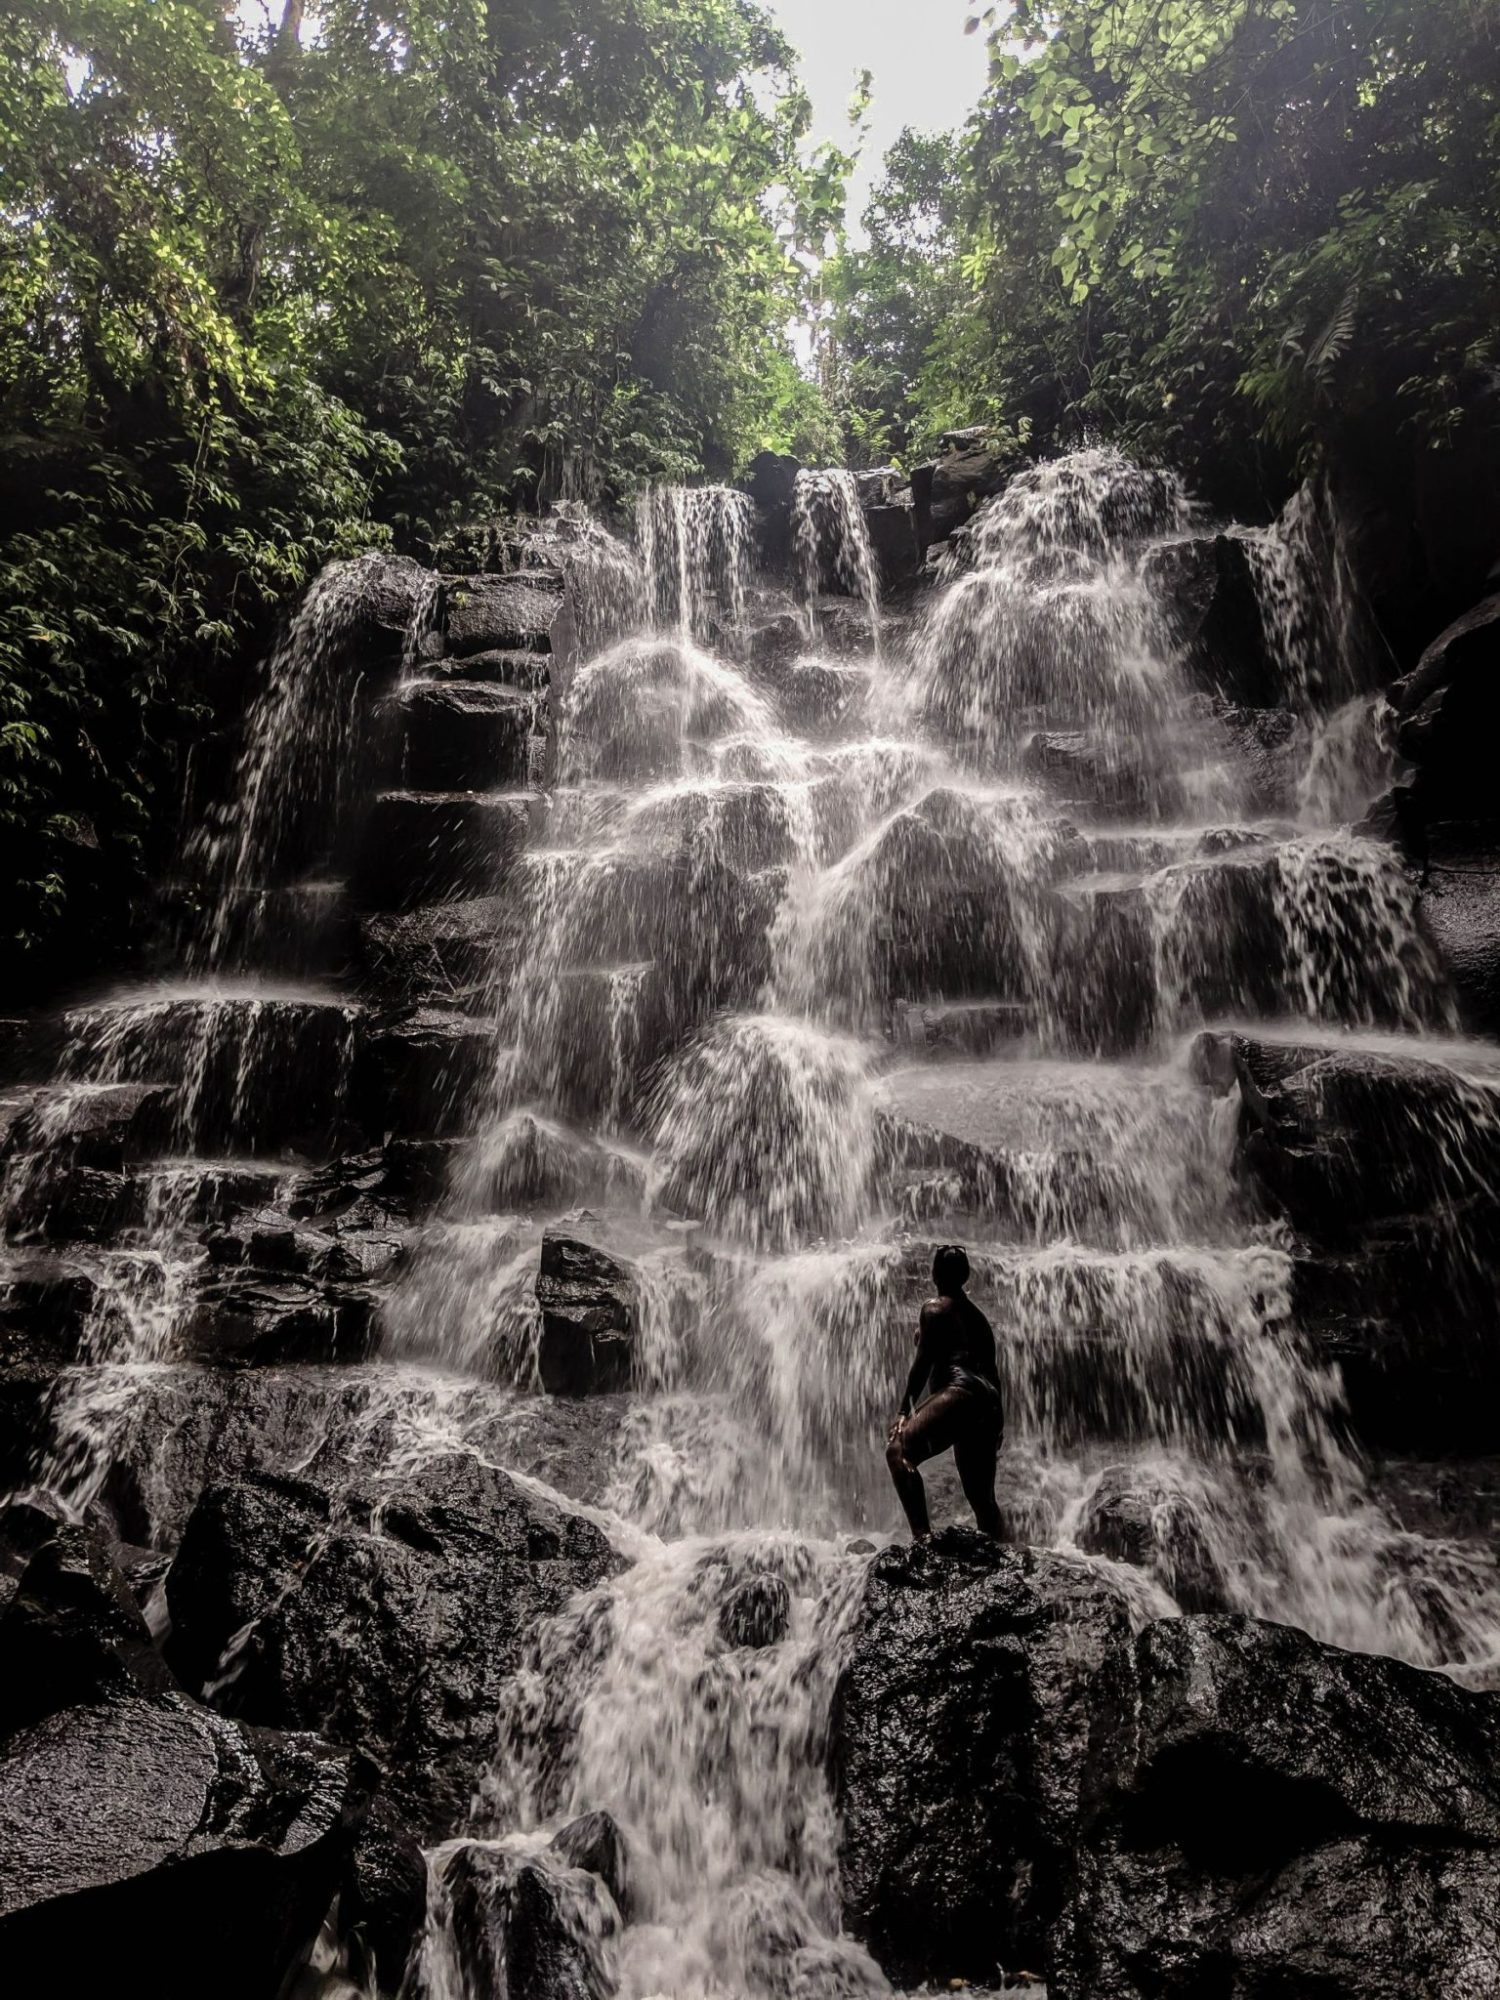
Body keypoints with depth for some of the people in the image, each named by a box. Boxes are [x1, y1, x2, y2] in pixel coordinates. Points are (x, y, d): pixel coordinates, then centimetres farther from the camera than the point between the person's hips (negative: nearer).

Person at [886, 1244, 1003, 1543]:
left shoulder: (935, 1308, 2)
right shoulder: (978, 1315, 24)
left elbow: (923, 1361, -6)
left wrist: (906, 1409, -5)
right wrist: (997, 1420, 26)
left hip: (959, 1393, -8)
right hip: (988, 1402, 9)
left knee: (898, 1452, -12)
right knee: (981, 1494, 14)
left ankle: (922, 1534, -26)